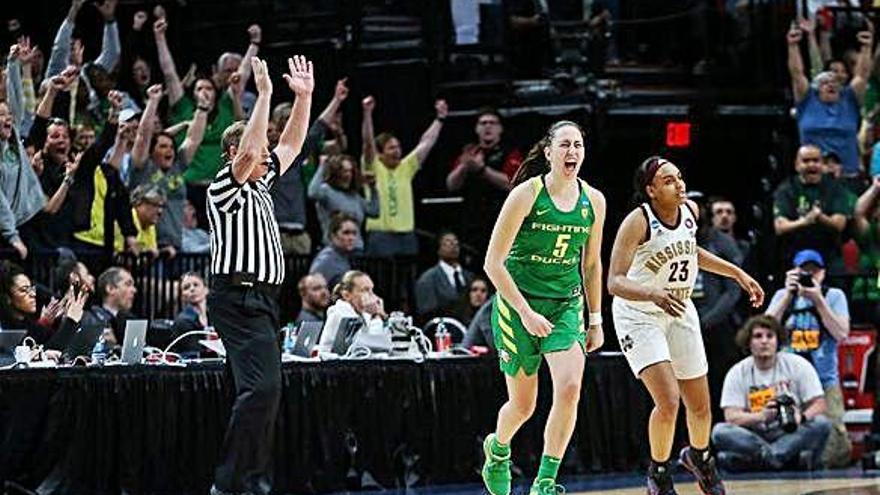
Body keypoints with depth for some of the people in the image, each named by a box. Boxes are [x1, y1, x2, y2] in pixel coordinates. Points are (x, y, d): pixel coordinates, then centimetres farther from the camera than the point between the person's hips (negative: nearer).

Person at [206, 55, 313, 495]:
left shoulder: (259, 185, 21)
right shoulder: (225, 186, -5)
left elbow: (291, 145, 27)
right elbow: (249, 151, -22)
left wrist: (304, 96, 19)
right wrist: (264, 95, -20)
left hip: (261, 300, 10)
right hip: (238, 298, -10)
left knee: (259, 391, 8)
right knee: (262, 386, -21)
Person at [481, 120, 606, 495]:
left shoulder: (593, 200, 0)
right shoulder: (526, 195, -14)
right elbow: (493, 262, -13)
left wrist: (596, 320, 15)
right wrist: (525, 312, -19)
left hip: (566, 304, 3)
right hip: (518, 302, -3)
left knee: (570, 387, -20)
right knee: (523, 405, 6)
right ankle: (498, 449, 42)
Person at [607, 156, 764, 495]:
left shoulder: (690, 211, -5)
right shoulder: (637, 222, -25)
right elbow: (615, 282, -31)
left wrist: (738, 274, 14)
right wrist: (654, 294, -49)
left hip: (680, 313, 6)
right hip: (638, 316, -6)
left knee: (700, 407, 12)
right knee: (668, 401, -21)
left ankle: (698, 456, 45)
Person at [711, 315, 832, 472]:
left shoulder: (797, 365, 1)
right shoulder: (737, 373, 2)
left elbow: (819, 405, -4)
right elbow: (731, 416, -8)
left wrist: (801, 418, -27)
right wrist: (761, 416, -29)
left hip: (792, 435, 0)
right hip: (754, 437, 0)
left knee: (821, 424, -29)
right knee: (720, 431, -28)